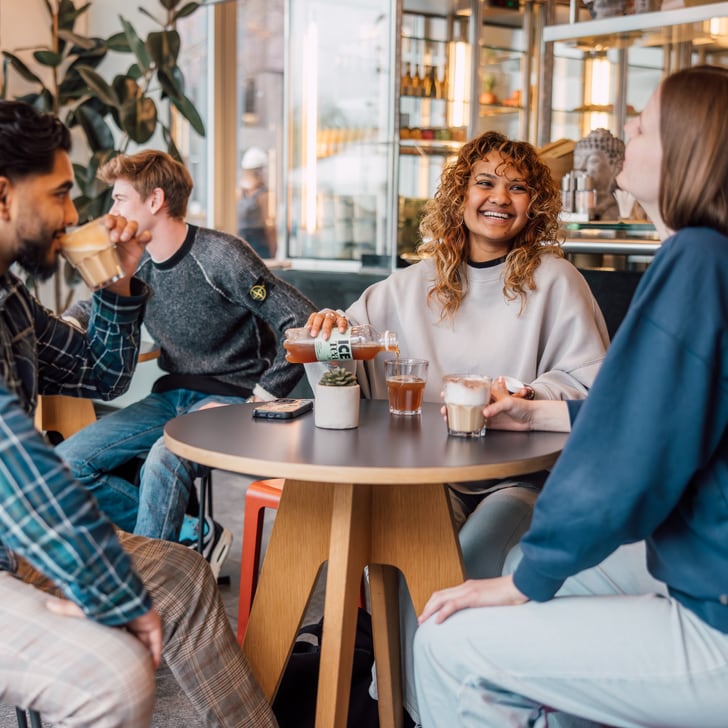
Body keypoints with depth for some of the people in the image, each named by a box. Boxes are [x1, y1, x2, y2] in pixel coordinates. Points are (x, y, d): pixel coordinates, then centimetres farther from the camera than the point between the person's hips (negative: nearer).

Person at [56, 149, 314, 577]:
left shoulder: (220, 257, -15)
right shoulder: (137, 265, 7)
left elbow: (303, 323, -18)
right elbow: (86, 312, 24)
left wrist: (263, 397, -19)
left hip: (228, 397, -7)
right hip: (173, 396, 8)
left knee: (165, 459, -35)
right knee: (68, 461, -6)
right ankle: (192, 534, -5)